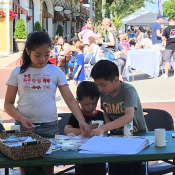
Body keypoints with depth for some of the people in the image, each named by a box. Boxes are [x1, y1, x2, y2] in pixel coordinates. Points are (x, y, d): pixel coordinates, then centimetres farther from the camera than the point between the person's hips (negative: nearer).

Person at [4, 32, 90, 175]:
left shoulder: (55, 72, 2)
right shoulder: (18, 73, 2)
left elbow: (70, 100, -2)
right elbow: (8, 104, 2)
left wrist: (81, 121, -17)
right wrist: (22, 119, -16)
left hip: (50, 127, 0)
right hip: (24, 127, 0)